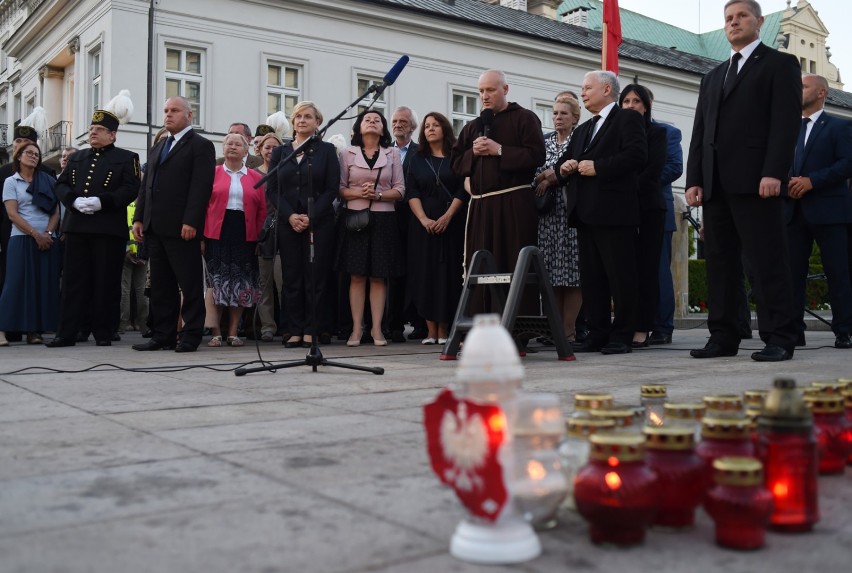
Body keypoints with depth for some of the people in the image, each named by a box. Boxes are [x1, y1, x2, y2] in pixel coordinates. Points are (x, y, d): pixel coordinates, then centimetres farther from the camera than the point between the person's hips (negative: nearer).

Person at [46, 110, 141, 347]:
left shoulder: (126, 158, 5)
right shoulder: (76, 158, 20)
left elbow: (131, 190, -8)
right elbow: (61, 185, 13)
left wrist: (101, 201, -19)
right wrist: (75, 200, -9)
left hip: (109, 229, -4)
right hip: (77, 228, 5)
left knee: (106, 282, -1)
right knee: (74, 280, 4)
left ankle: (103, 333, 7)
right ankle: (67, 332, 8)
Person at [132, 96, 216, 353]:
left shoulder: (200, 146, -2)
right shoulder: (157, 148, 23)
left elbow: (201, 186, -12)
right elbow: (146, 185, 21)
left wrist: (190, 222, -20)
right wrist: (139, 218, 11)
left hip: (182, 228, -8)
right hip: (155, 227, 8)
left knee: (190, 285, -2)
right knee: (160, 285, 9)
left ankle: (190, 336, 3)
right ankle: (163, 335, 14)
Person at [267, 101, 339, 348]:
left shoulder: (326, 150, 5)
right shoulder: (280, 152, 12)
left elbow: (332, 189, -3)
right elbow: (272, 189, 7)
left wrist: (311, 217, -12)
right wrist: (290, 216, -8)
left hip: (318, 223, -2)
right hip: (287, 223, 3)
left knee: (315, 278, -2)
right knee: (292, 278, 2)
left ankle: (311, 331, 2)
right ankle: (295, 331, 7)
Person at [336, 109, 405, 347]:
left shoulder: (392, 154, 10)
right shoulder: (347, 154, 8)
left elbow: (400, 190, 5)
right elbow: (339, 189, 5)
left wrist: (379, 195, -12)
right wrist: (358, 193, -14)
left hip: (383, 219, 1)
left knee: (379, 276, 1)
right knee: (356, 275, -2)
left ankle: (377, 329, 4)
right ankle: (356, 329, 3)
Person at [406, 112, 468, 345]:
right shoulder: (417, 159, 11)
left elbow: (463, 190, -2)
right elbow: (411, 192, 3)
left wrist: (447, 217, -13)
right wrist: (424, 219, -11)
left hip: (452, 223, -2)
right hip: (422, 224, 2)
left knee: (448, 272, -3)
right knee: (425, 272, -1)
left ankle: (443, 329, 2)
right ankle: (430, 330, 2)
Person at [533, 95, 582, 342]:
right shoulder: (545, 143, 19)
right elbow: (536, 172, 16)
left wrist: (551, 178, -9)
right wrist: (550, 175, -3)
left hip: (571, 209, -5)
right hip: (547, 212, 5)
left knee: (571, 268, -7)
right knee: (552, 270, 2)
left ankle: (569, 329, -5)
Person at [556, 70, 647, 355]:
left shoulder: (628, 118, 1)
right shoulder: (583, 129, 26)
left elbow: (637, 155, -14)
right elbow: (566, 163, 24)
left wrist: (597, 167, -16)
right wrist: (564, 168, 1)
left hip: (614, 211, -8)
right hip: (586, 213, 8)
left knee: (620, 276, -4)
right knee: (591, 277, 7)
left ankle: (622, 336, 1)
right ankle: (597, 334, 12)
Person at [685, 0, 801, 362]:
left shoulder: (780, 64, 7)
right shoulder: (712, 77, 25)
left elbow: (786, 121, -5)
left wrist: (774, 173, -17)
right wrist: (694, 180, 6)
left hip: (755, 181, -6)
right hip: (716, 184, 6)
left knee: (767, 261, -6)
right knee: (720, 262, 4)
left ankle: (779, 339, -2)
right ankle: (723, 337, 8)